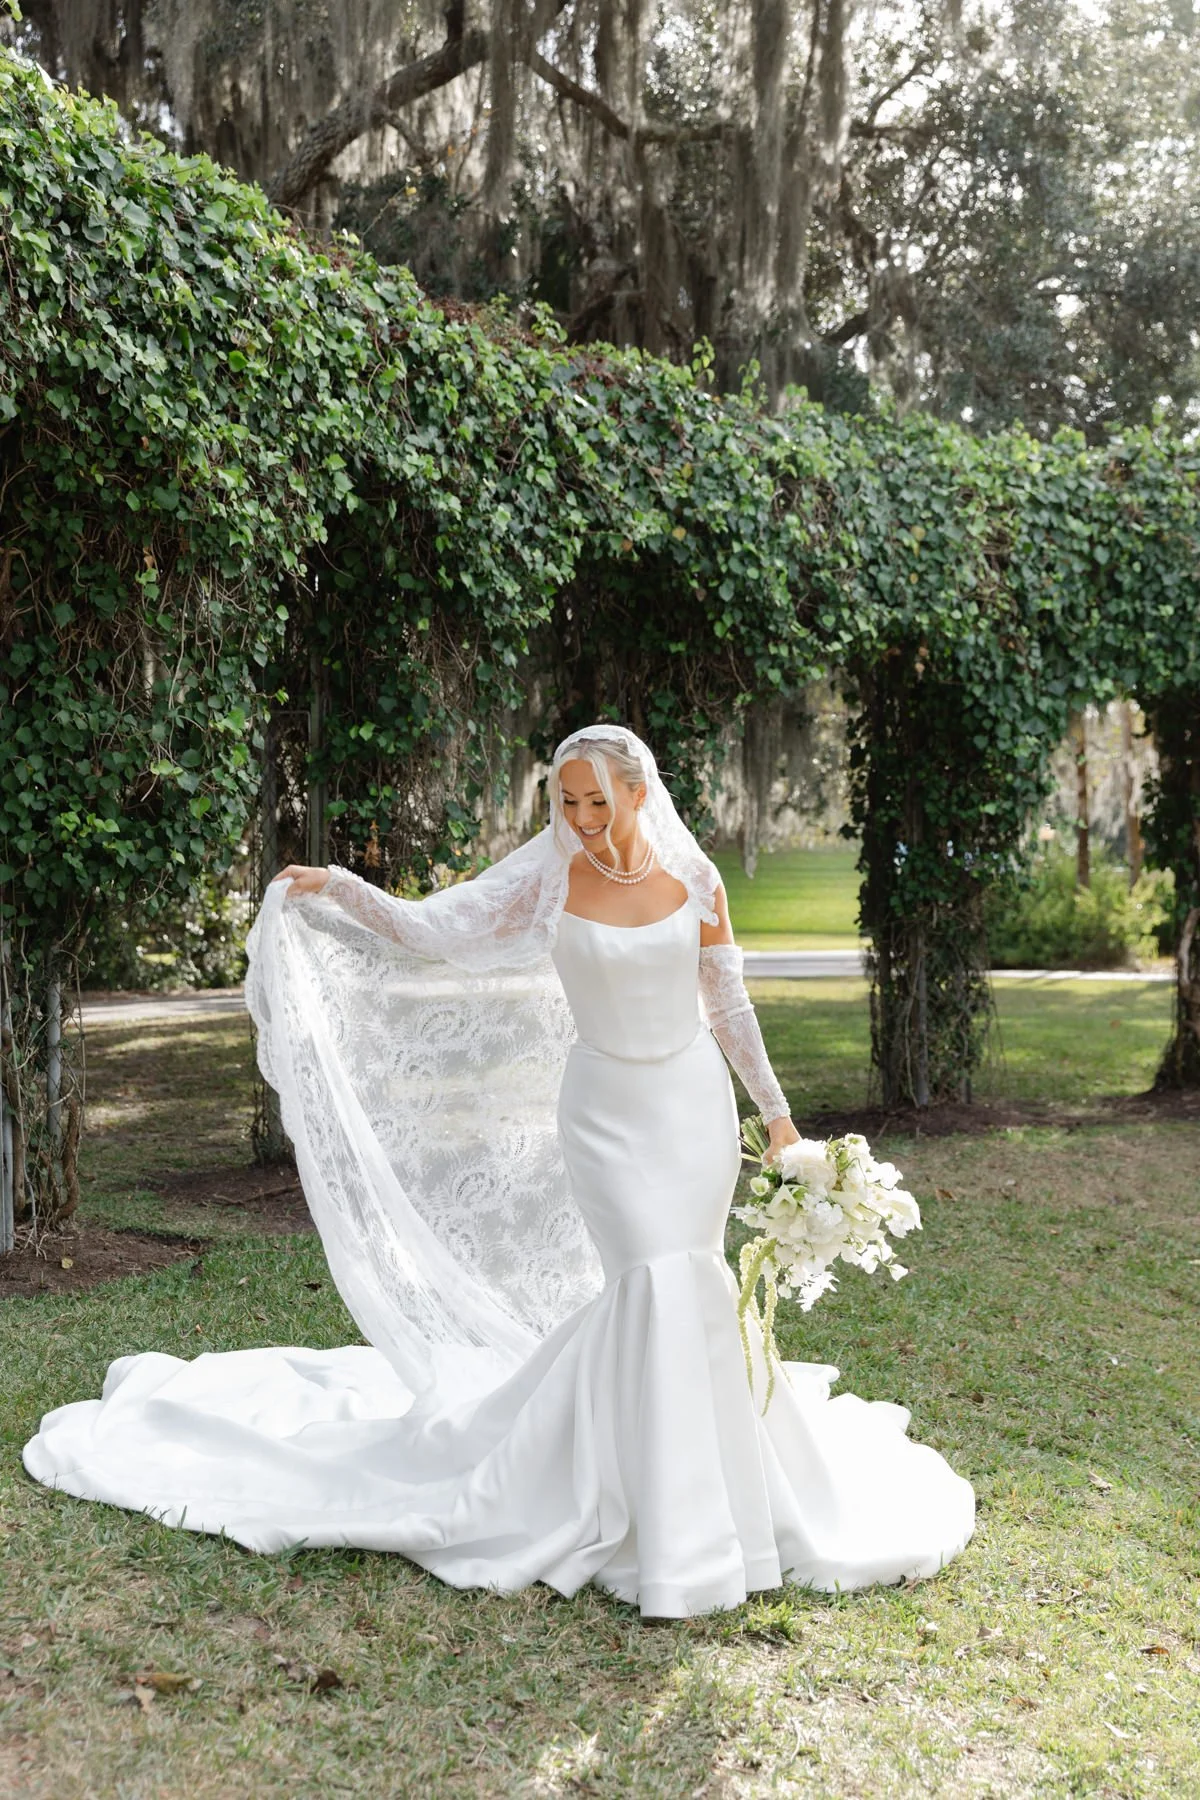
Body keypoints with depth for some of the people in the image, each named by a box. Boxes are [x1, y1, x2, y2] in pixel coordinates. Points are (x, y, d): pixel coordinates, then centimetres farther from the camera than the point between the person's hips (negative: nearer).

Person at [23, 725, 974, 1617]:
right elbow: (435, 932, -8)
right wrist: (336, 891, -19)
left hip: (694, 1104, 2)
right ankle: (668, 1522, 3)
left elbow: (728, 1003, 6)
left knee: (687, 1284, 4)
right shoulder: (547, 877, -5)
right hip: (603, 1110, -2)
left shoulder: (693, 880, -2)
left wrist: (776, 1112, 8)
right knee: (653, 1282, -11)